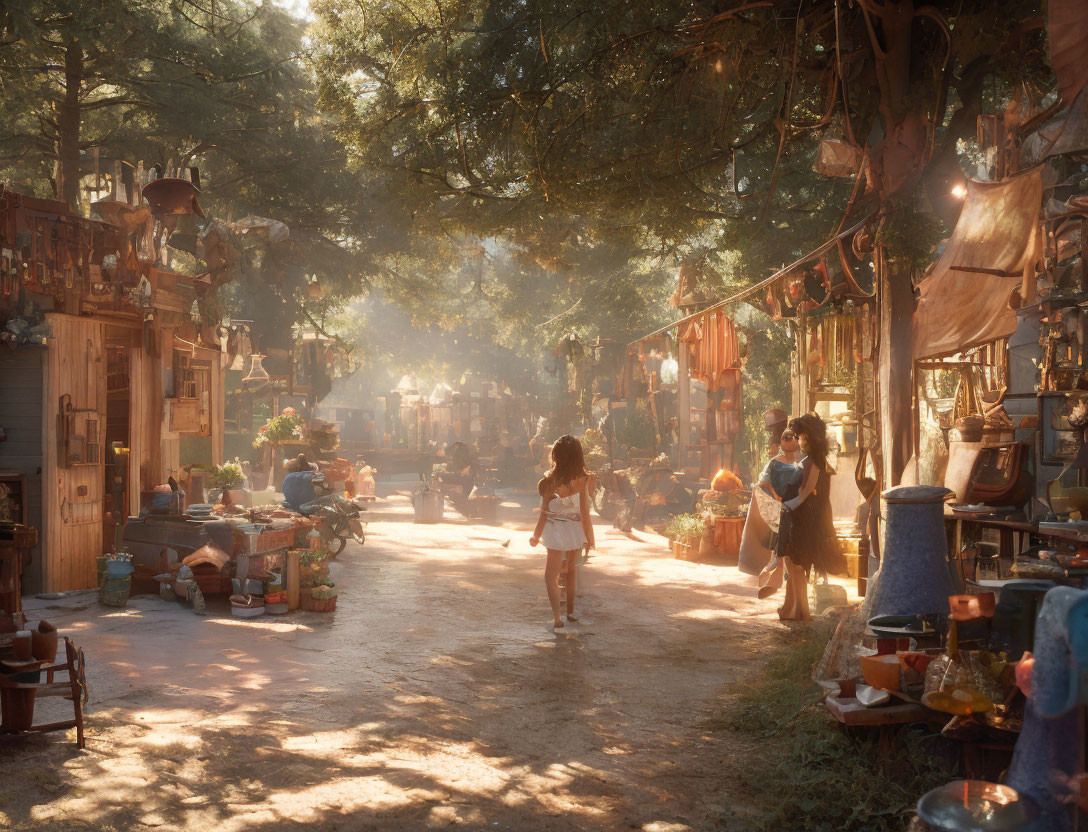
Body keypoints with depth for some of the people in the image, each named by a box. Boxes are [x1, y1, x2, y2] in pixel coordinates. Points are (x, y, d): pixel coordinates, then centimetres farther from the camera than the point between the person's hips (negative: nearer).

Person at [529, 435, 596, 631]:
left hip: (557, 532, -3)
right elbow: (585, 512, -8)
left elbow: (545, 513, -11)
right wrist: (590, 538, 3)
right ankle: (570, 611, 33)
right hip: (576, 529, 3)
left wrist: (536, 536, 3)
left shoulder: (551, 480, -17)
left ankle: (557, 618, -6)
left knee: (551, 575, 5)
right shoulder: (583, 479, -14)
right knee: (571, 571, 22)